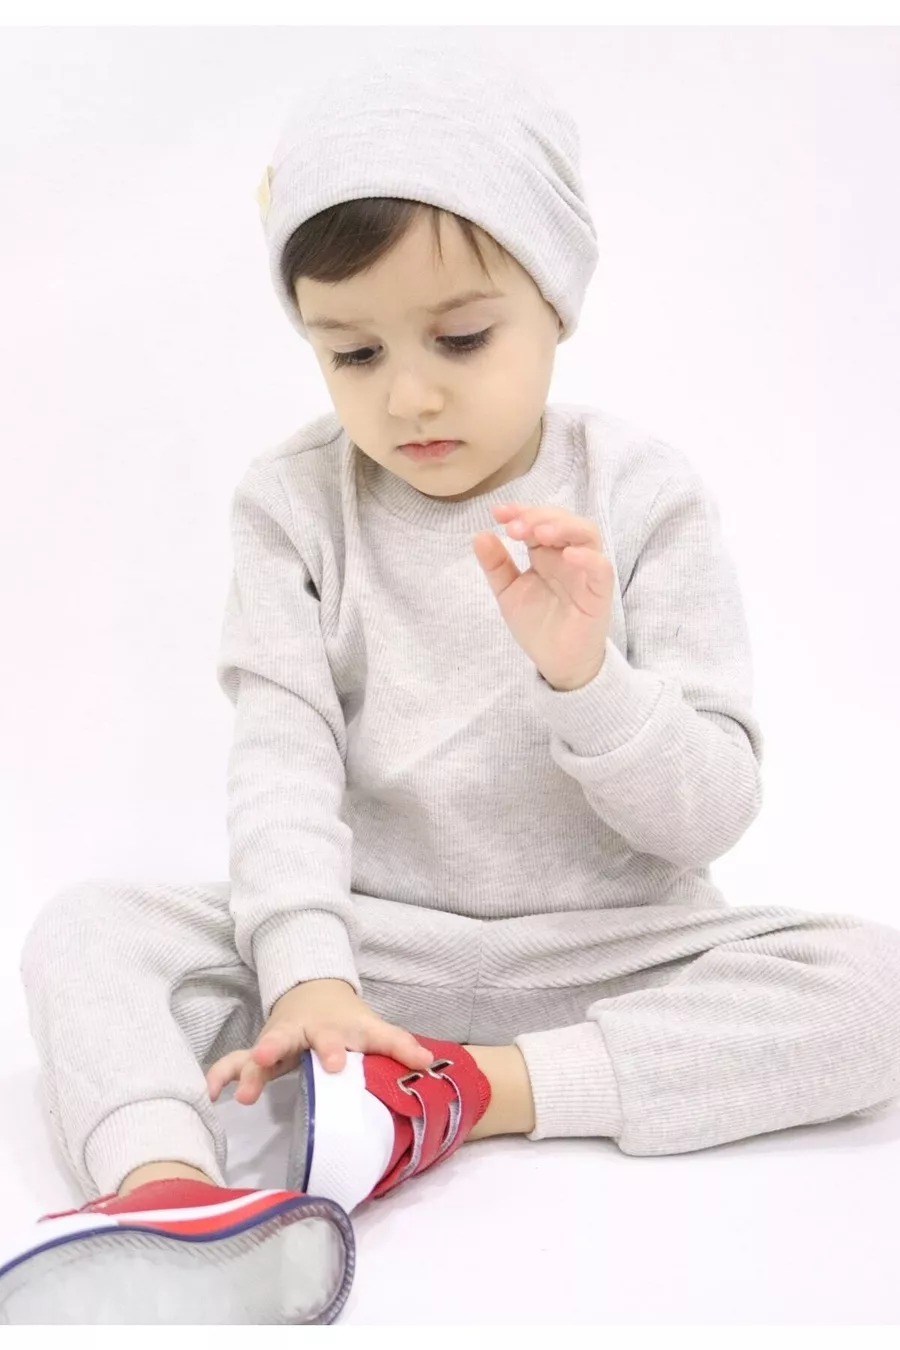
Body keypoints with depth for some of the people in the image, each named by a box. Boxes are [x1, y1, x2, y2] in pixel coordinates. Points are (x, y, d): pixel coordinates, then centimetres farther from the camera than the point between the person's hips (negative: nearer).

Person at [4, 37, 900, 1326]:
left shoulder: (642, 497, -6)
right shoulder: (296, 504, -1)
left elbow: (712, 811, -9)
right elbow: (283, 753, -10)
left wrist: (587, 676, -29)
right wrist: (306, 970, -25)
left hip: (607, 952, 0)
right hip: (362, 939, 1)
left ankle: (457, 1092, -29)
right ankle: (161, 1185, -45)